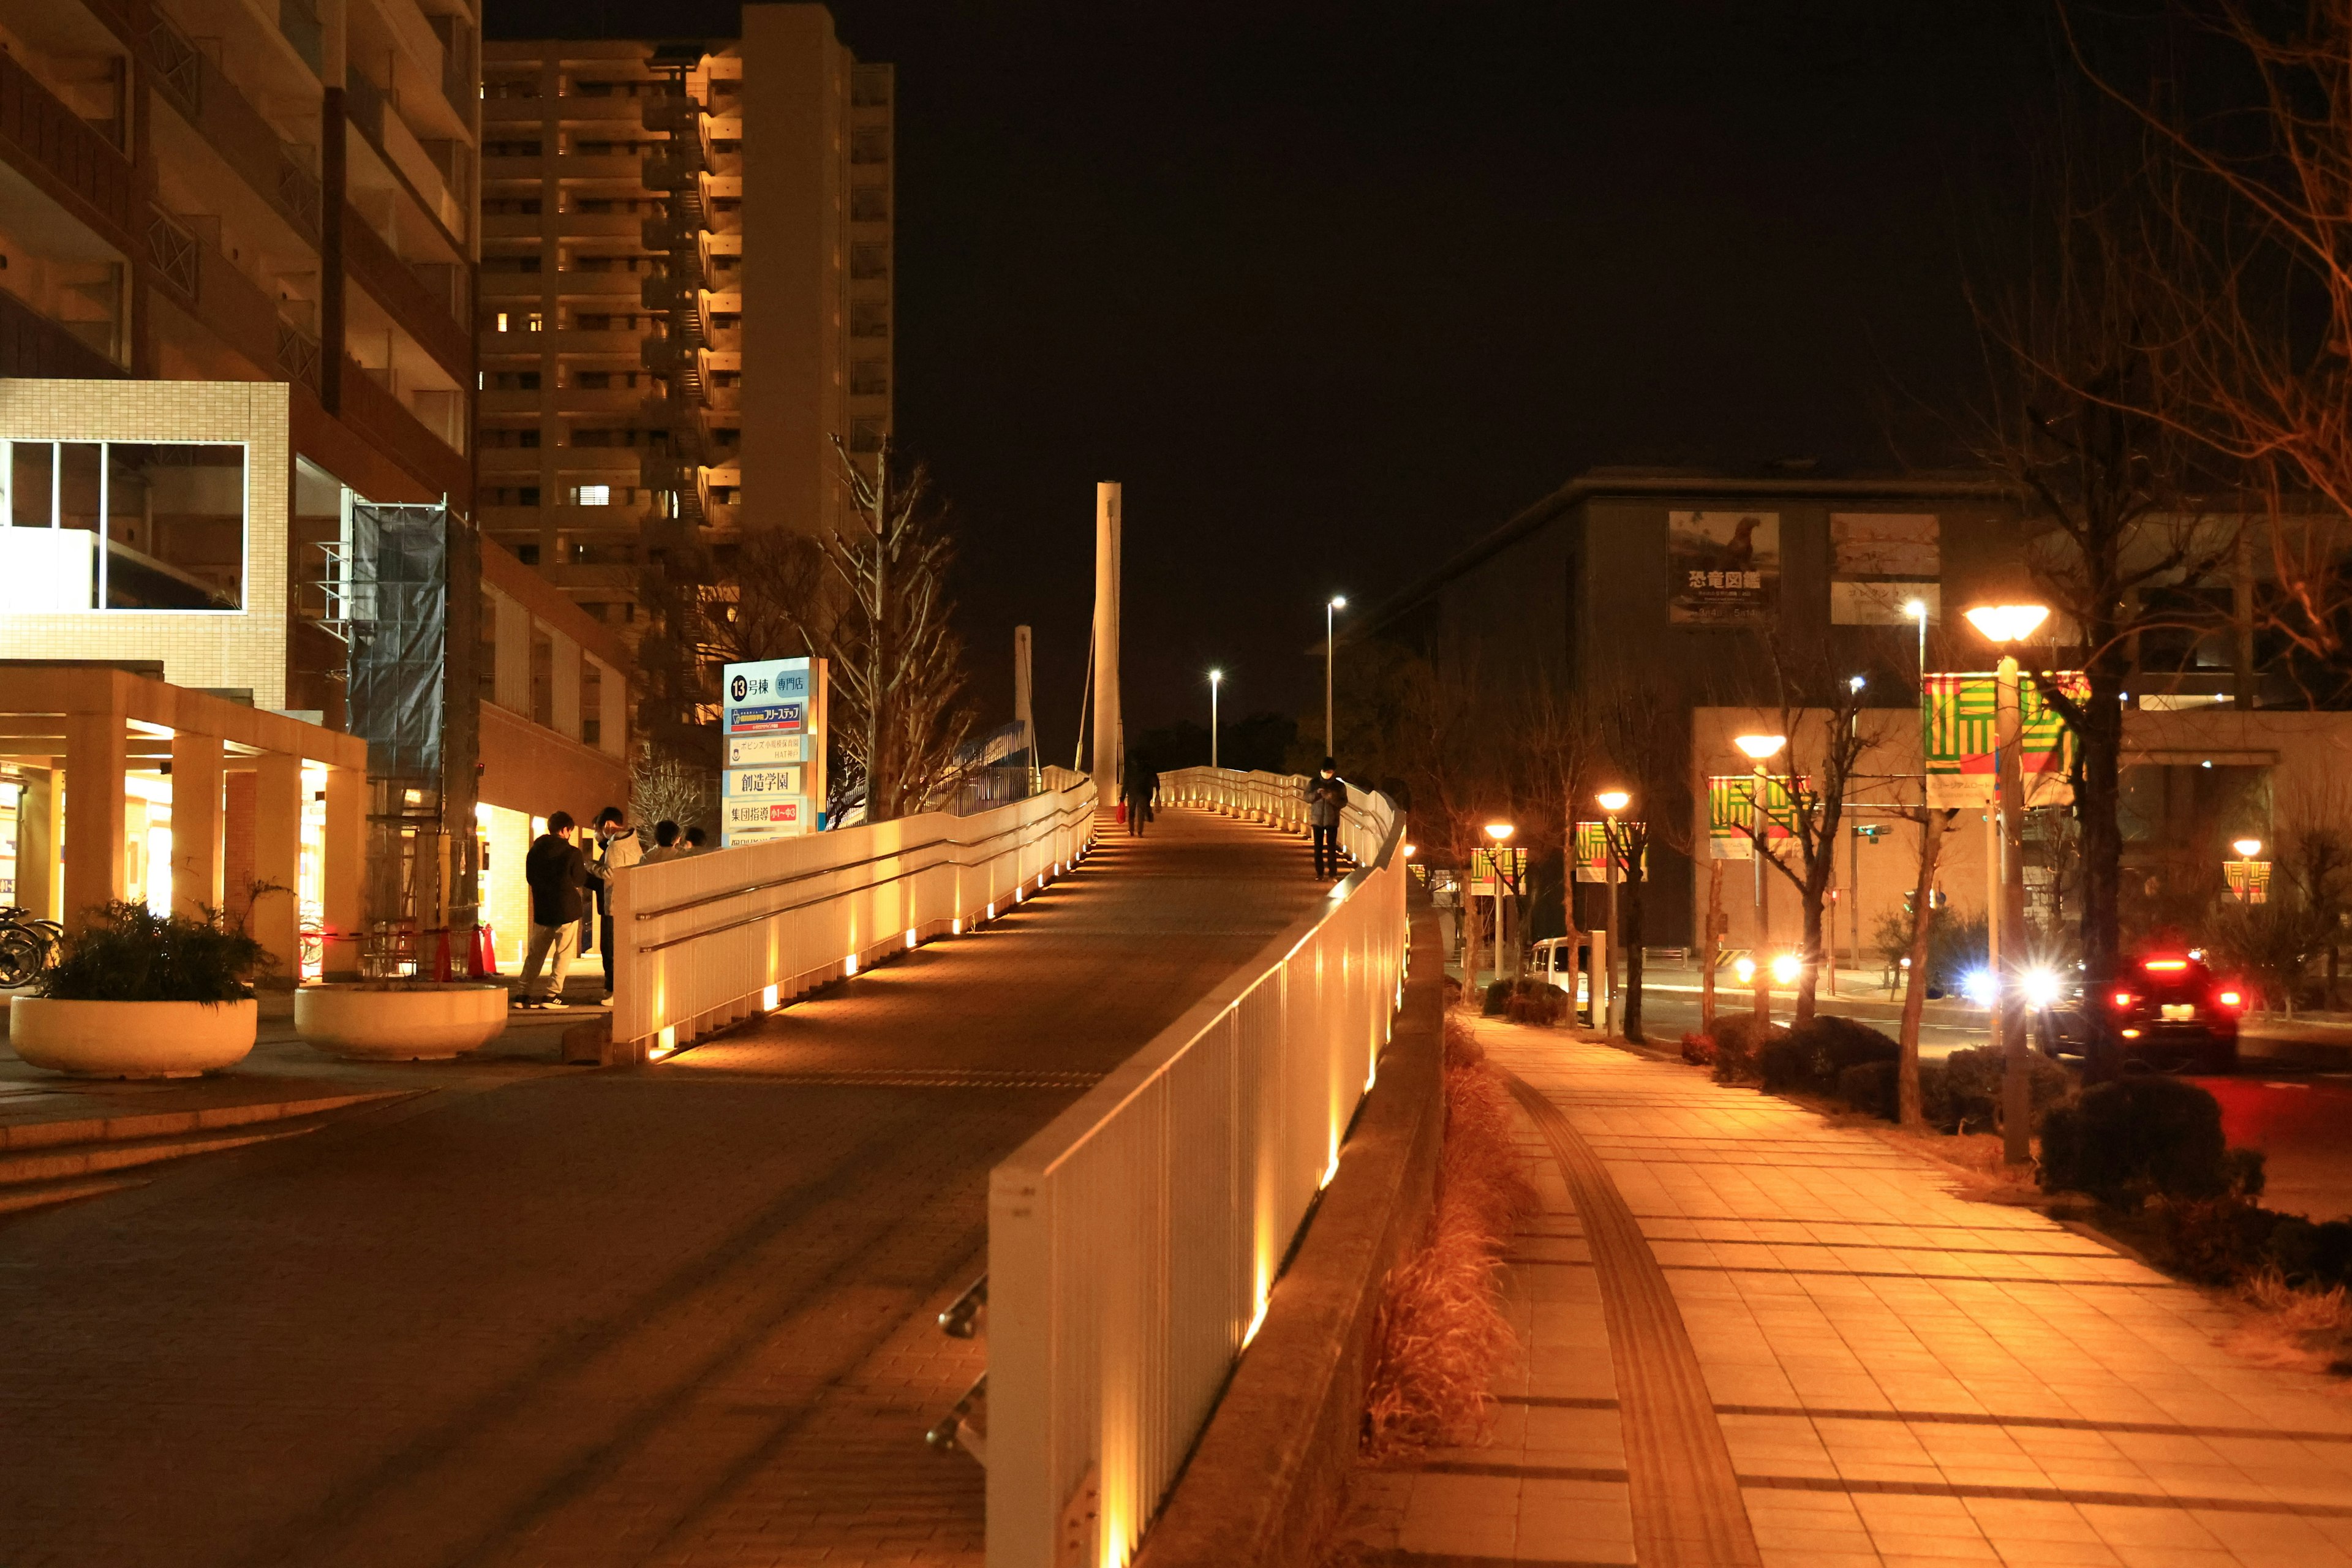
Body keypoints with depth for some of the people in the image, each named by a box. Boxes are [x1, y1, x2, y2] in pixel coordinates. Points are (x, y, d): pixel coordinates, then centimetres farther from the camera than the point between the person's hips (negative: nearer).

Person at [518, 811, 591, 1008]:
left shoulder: (535, 851, 3)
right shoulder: (572, 853, -12)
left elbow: (530, 878, 13)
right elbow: (580, 881, -4)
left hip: (541, 910, 4)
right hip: (567, 910, -4)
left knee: (536, 953, 12)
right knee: (563, 953, 4)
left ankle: (526, 993, 10)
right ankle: (552, 994, -1)